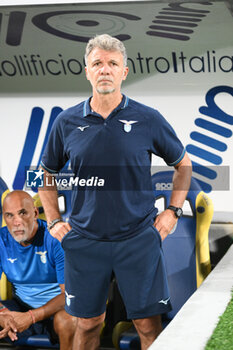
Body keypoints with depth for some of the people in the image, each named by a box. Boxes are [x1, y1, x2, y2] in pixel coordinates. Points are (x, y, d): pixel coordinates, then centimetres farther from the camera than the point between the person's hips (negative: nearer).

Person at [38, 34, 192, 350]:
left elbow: (183, 164, 12)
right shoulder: (67, 122, 3)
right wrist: (54, 221, 8)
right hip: (84, 240, 1)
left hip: (139, 238, -1)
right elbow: (46, 173, 17)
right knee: (88, 323, 10)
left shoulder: (148, 119, -1)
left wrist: (173, 211, 4)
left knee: (149, 325, 3)